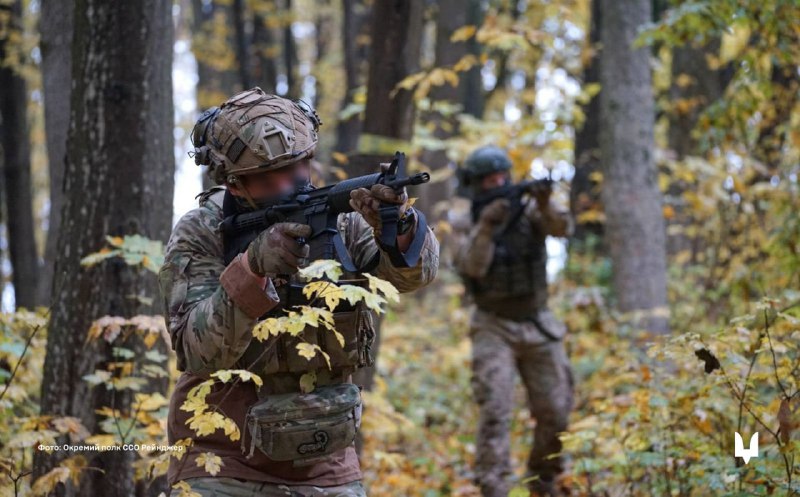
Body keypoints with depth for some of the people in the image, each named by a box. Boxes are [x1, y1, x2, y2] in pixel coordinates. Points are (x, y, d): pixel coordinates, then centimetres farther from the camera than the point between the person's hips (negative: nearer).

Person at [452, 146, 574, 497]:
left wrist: (545, 204, -39)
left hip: (538, 327, 2)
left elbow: (562, 228, -20)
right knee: (495, 411, -15)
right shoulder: (468, 227, -2)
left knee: (555, 413, 5)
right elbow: (473, 266, -19)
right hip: (494, 329, -2)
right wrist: (486, 225, -32)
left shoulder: (527, 211, -1)